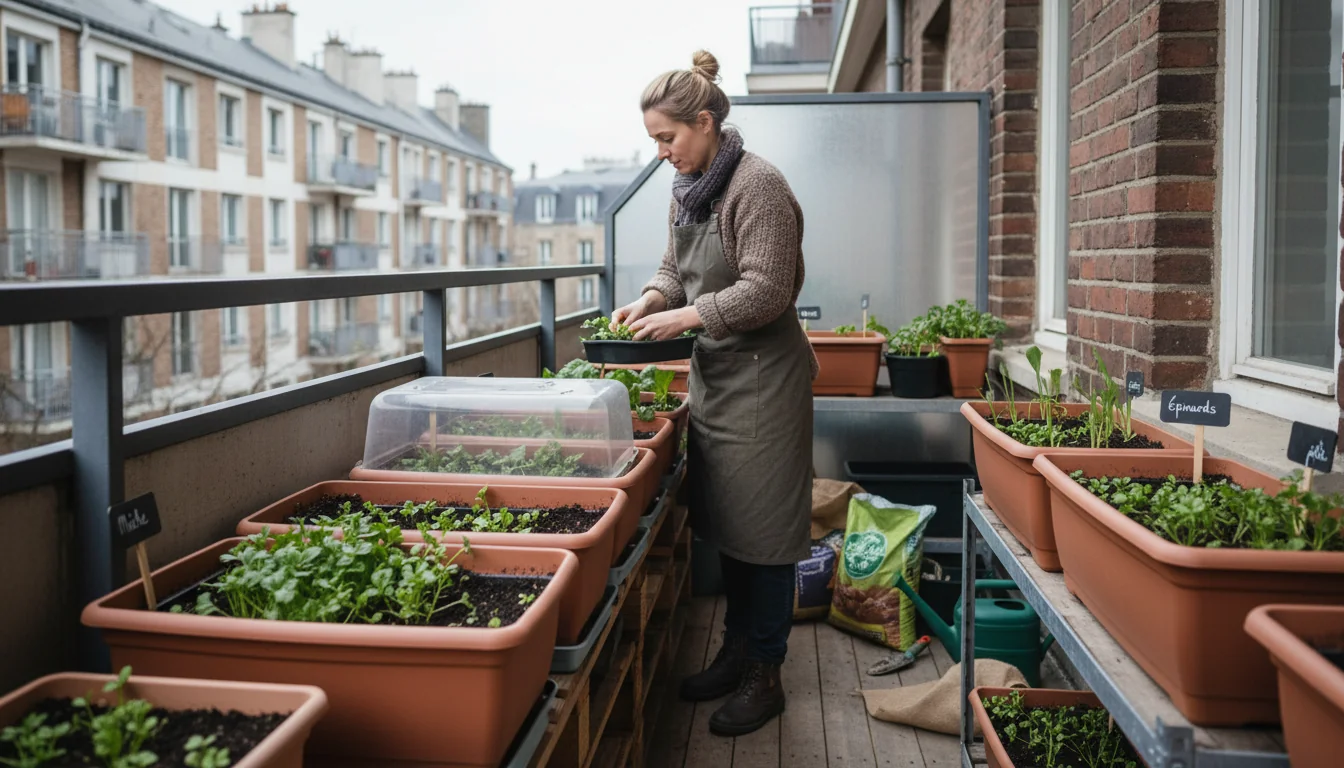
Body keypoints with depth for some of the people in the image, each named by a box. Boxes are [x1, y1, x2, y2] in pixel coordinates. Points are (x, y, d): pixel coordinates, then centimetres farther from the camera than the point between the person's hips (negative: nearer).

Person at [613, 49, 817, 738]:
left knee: (762, 528, 0)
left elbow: (766, 291, -21)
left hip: (761, 376, -9)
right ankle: (736, 650, 30)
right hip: (711, 371, 9)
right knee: (722, 522, 15)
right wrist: (649, 300, -1)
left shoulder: (758, 185, -17)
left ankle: (765, 674, 13)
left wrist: (687, 316, -20)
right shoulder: (686, 187, 10)